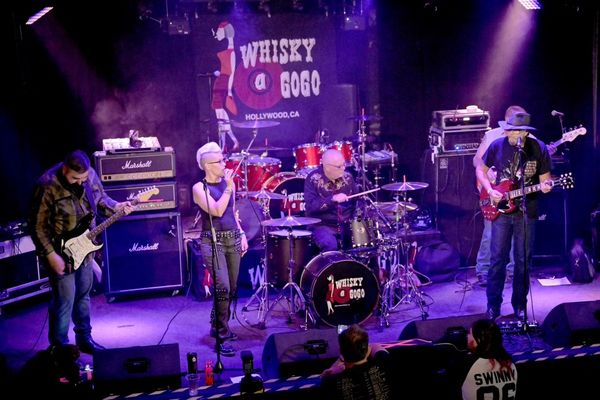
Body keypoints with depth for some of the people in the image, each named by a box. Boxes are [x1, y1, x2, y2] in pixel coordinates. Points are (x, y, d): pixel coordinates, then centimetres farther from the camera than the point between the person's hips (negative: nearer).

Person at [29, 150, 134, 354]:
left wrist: (115, 207, -9)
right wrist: (51, 256, -19)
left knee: (83, 294, 19)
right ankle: (59, 348, 15)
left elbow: (101, 198, 12)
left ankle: (84, 338, 35)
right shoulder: (48, 186, -25)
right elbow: (37, 226, -19)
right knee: (64, 301, -1)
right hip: (61, 252, -6)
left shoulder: (90, 175, -7)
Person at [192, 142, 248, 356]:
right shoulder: (199, 188, -7)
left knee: (232, 289, 11)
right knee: (222, 288, -18)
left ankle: (217, 326, 30)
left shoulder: (228, 183, 10)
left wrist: (242, 234, 11)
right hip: (213, 241, -6)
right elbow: (217, 211, -19)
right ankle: (221, 338, -12)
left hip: (233, 239, 6)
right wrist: (228, 187, -17)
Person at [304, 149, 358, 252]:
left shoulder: (347, 176, 3)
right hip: (322, 225, -4)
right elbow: (311, 206, -21)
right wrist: (333, 199, -30)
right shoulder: (313, 179, -11)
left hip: (347, 224, 4)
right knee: (330, 245, -33)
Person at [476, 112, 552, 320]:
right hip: (501, 210, 0)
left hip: (526, 212, 0)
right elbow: (481, 170, 8)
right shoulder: (497, 146, -3)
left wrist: (546, 185, -20)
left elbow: (545, 177, 3)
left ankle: (519, 305, 19)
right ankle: (493, 306, 10)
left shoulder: (538, 149, -4)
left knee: (523, 260, 7)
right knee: (497, 258, 1)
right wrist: (490, 191, -7)